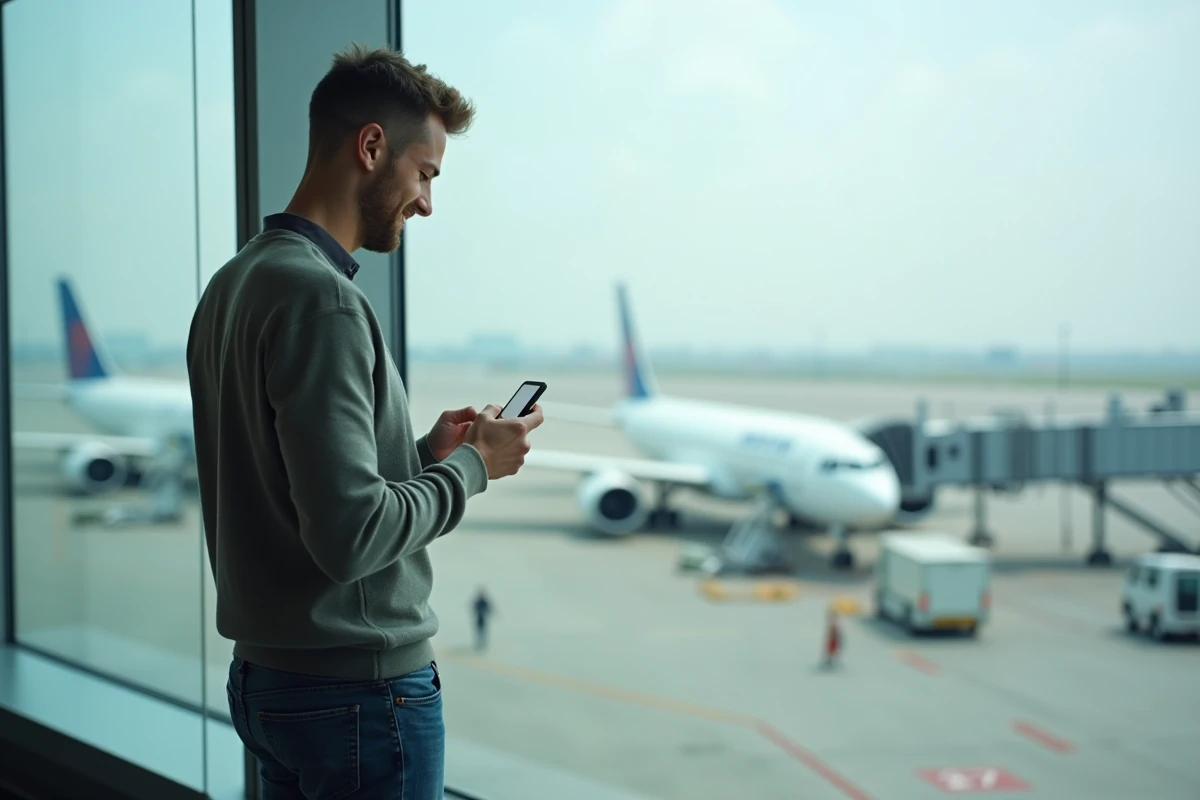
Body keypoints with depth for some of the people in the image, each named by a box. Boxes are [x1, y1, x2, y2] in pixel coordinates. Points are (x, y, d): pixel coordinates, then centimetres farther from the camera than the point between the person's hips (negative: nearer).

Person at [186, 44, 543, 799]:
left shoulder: (233, 285, 8)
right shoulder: (320, 298, -20)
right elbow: (350, 534, -25)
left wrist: (423, 451, 7)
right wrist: (469, 466, -11)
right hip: (361, 686, -9)